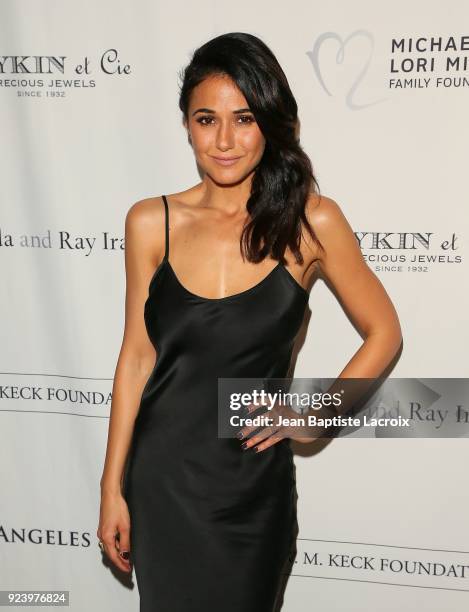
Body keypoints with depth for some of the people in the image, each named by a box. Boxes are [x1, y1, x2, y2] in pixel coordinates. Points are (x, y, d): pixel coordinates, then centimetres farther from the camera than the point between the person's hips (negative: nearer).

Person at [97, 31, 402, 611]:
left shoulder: (312, 222, -10)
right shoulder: (150, 223, -5)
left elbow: (384, 334, 1)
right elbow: (137, 355, -1)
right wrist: (112, 488, 1)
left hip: (253, 483, -1)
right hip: (160, 478, 2)